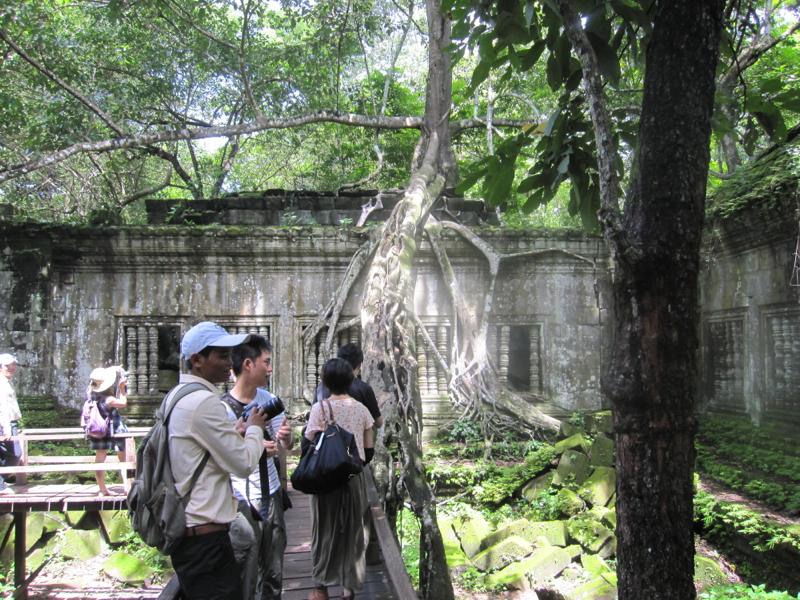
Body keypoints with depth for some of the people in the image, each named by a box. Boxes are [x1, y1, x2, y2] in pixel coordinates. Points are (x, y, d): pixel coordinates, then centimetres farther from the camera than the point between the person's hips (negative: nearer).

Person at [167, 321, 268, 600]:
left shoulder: (177, 395, 11)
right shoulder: (204, 401, -19)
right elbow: (244, 464, -16)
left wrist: (236, 432, 9)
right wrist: (255, 429, 0)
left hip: (183, 527, 10)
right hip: (204, 533, -10)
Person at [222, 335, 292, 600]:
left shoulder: (269, 400, 4)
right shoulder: (224, 408, -14)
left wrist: (286, 437, -11)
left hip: (272, 496, 6)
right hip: (243, 504, -5)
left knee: (274, 575, 14)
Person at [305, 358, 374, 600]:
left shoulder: (320, 408, -11)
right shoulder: (361, 408, 0)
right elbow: (369, 450, 4)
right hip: (354, 477, 3)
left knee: (325, 529, 11)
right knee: (353, 529, 13)